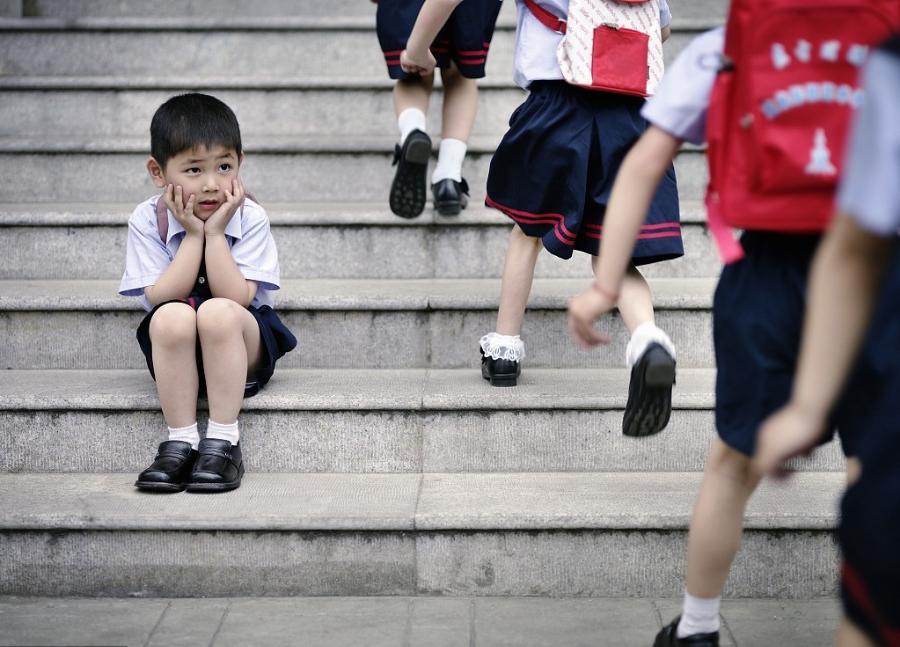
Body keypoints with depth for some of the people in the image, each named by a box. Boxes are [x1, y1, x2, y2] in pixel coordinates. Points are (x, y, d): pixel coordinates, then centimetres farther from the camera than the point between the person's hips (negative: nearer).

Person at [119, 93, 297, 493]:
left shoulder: (250, 219, -10)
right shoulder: (147, 220, -7)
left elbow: (237, 298, -20)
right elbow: (160, 297, -17)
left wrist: (215, 234, -22)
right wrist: (193, 235, -20)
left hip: (244, 350, -1)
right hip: (176, 354, 1)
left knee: (218, 312, -35)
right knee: (172, 316, -34)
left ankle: (223, 441, -26)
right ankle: (181, 441, -25)